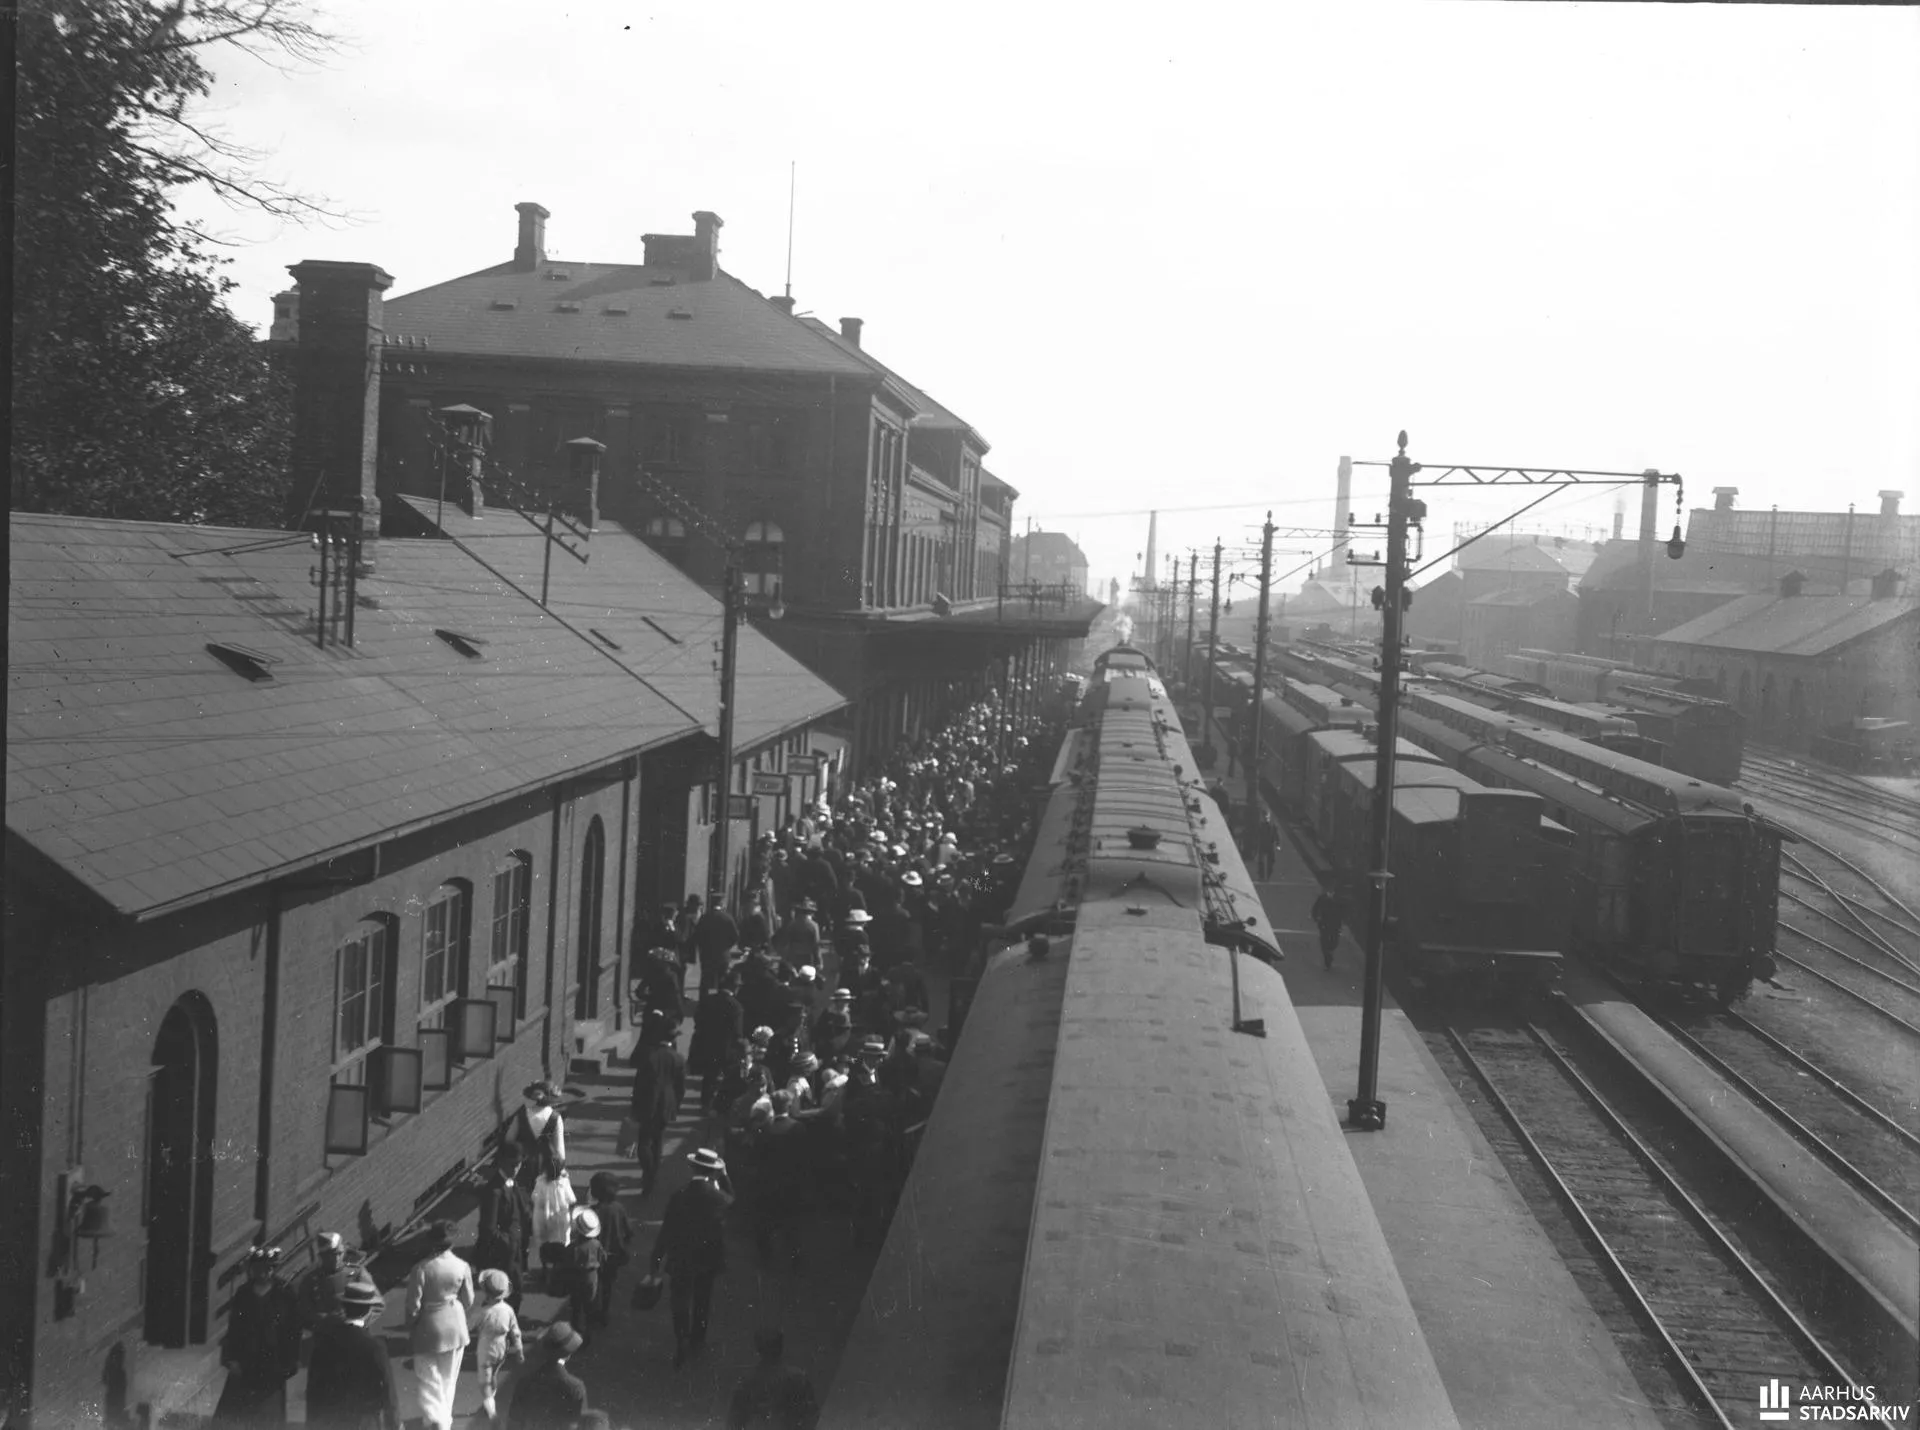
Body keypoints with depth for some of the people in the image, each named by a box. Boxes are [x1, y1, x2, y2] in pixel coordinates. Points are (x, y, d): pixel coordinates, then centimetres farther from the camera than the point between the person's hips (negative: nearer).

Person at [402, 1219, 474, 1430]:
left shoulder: (421, 1268, -20)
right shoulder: (462, 1267, -11)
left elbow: (413, 1305, -14)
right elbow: (468, 1301, 0)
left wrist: (410, 1329, 3)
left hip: (429, 1329, -3)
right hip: (455, 1328, 3)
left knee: (429, 1379, 5)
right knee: (448, 1379, 19)